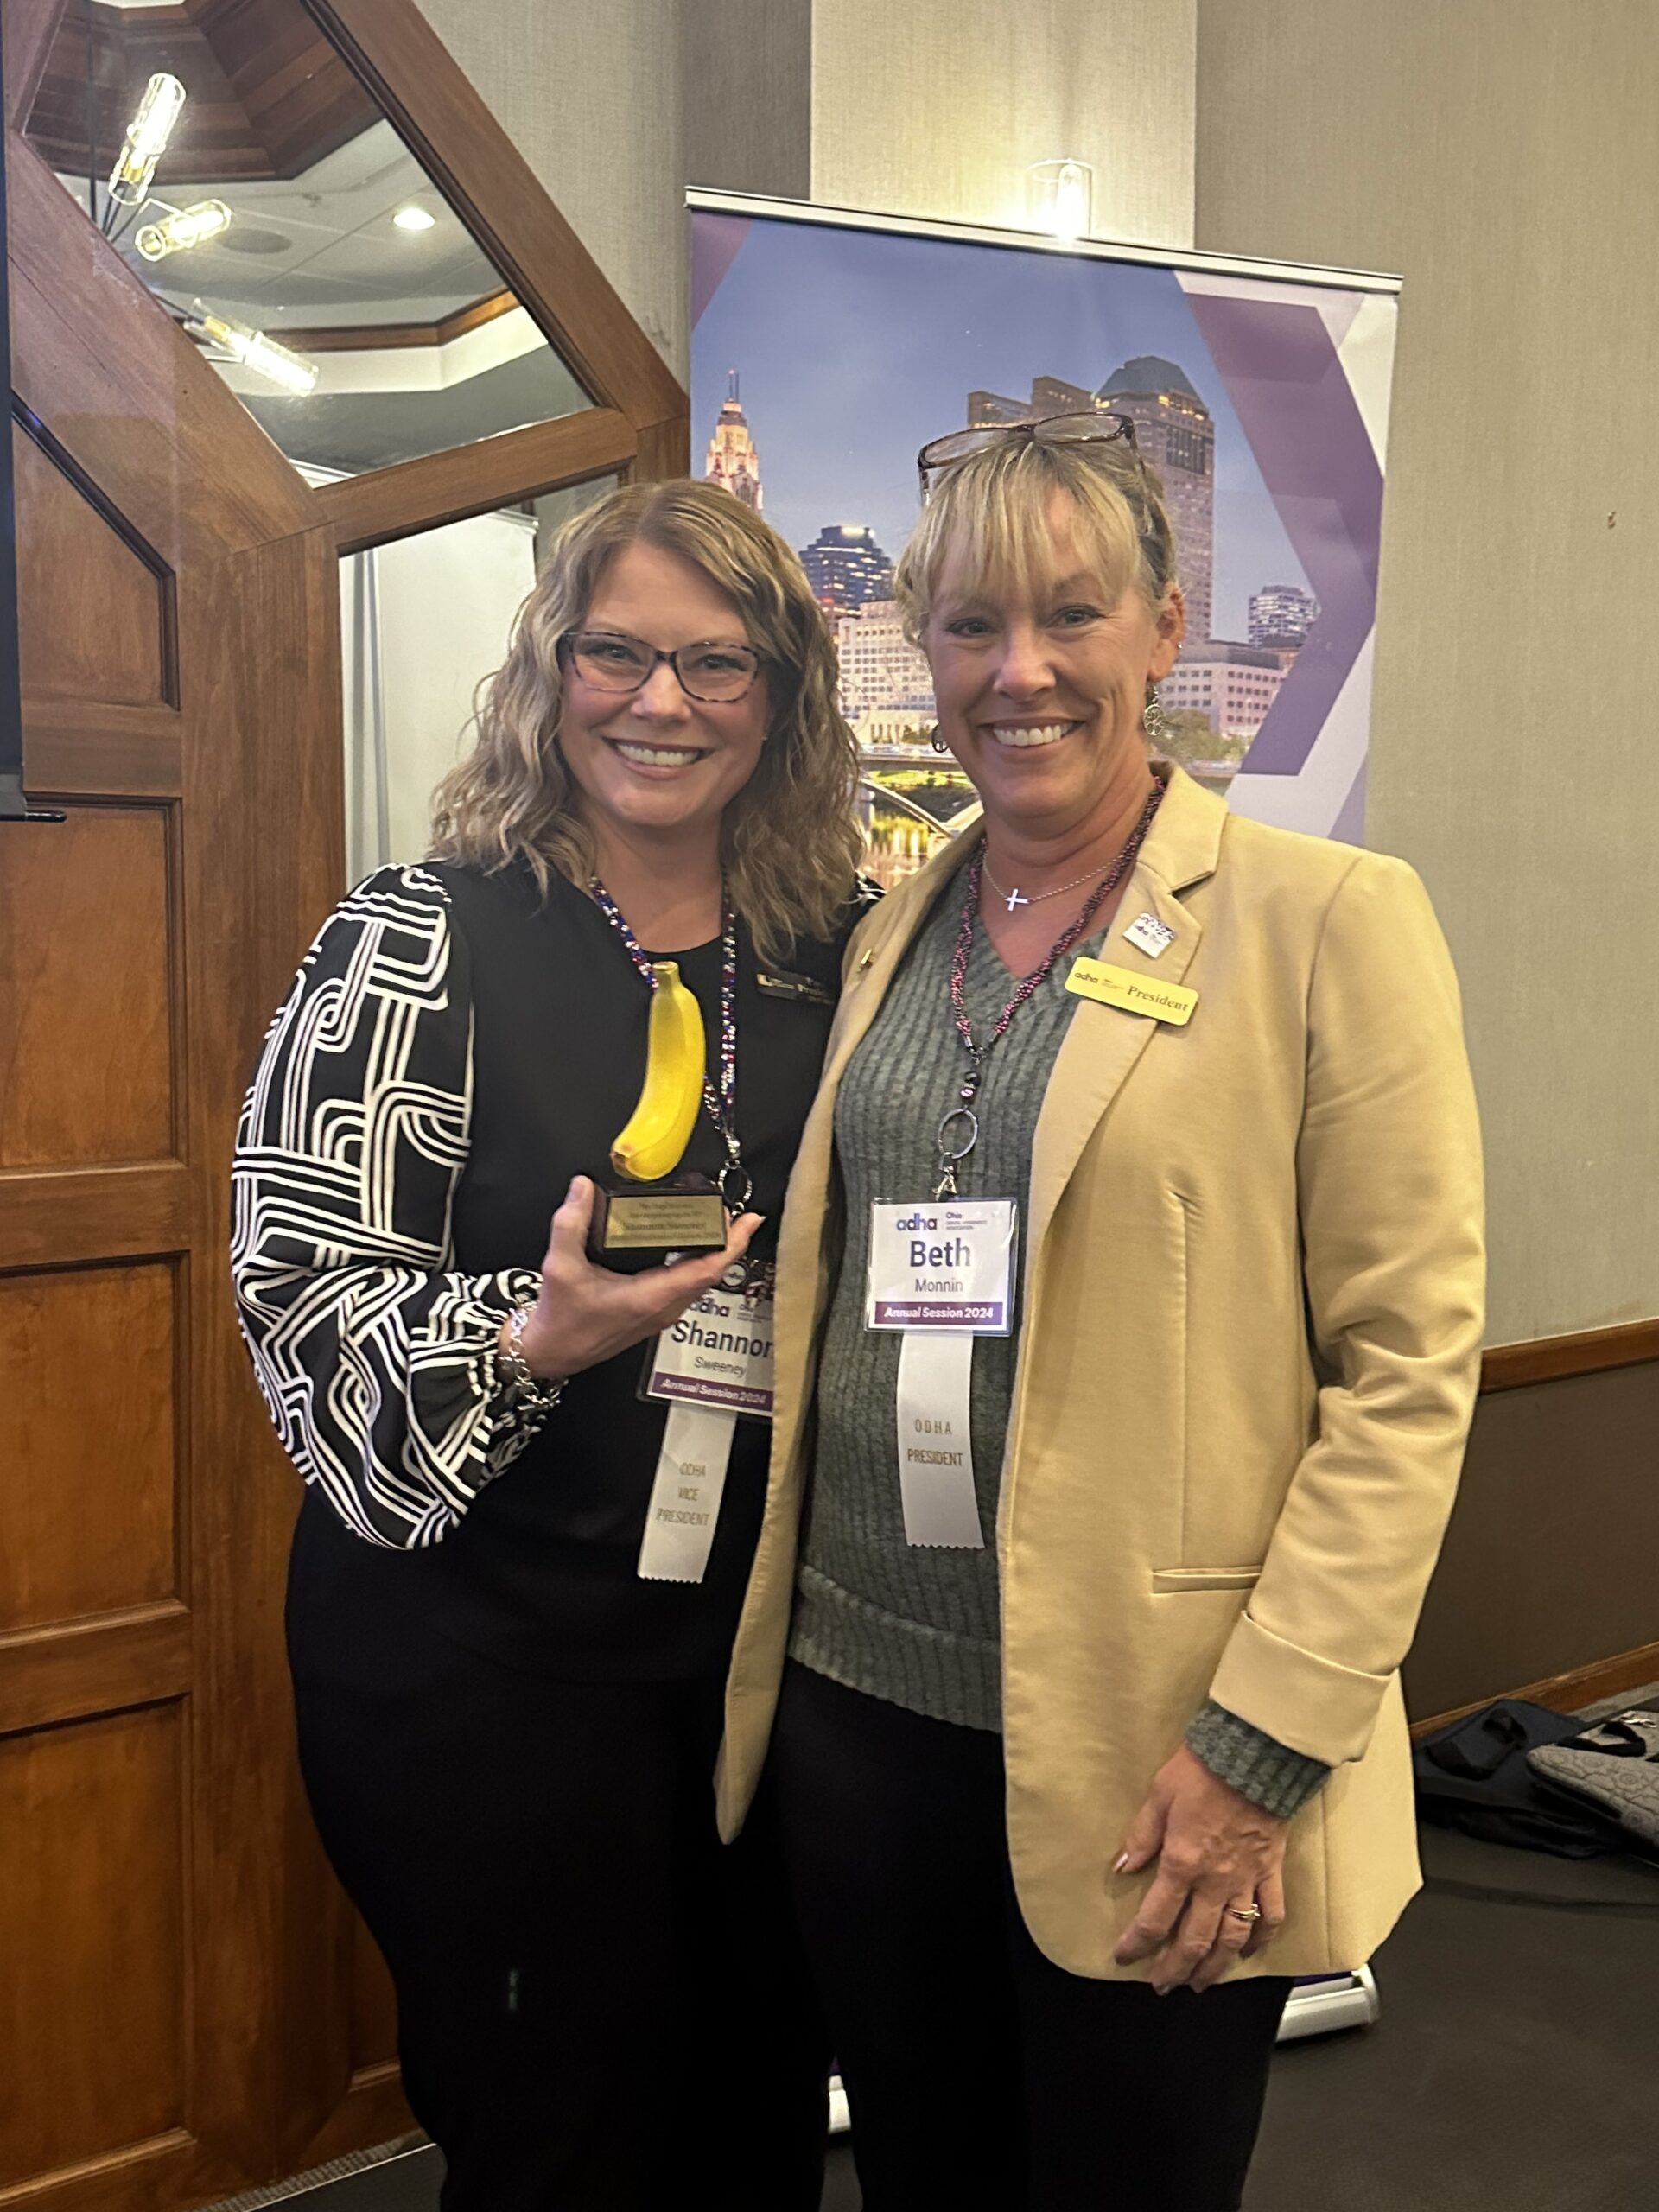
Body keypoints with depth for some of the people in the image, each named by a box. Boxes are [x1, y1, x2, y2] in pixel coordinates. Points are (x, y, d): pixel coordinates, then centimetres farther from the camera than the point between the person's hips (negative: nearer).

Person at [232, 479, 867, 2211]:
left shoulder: (843, 949, 4)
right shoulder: (421, 940, -8)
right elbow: (305, 1288, -12)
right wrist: (527, 1340, -27)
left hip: (769, 1632, 4)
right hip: (481, 1655, -4)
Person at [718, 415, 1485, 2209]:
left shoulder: (1326, 920, -8)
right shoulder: (888, 933, 8)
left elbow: (1408, 1359, -11)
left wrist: (1263, 1742, -15)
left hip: (1148, 1763, -4)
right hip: (859, 1706, 5)